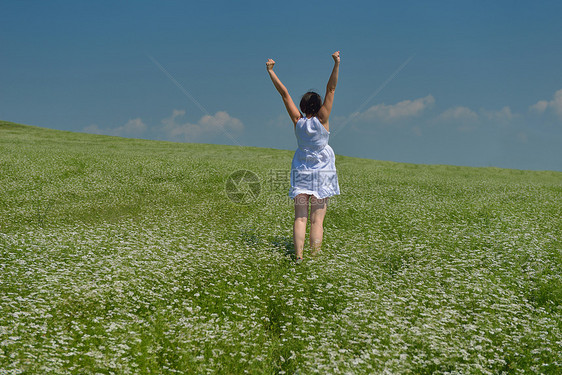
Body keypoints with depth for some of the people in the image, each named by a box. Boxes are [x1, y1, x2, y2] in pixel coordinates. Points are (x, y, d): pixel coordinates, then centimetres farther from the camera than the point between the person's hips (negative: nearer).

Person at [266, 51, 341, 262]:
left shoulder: (297, 121, -6)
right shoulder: (322, 120, -11)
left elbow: (284, 93, -4)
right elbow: (331, 89, -16)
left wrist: (270, 71, -2)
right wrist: (336, 64, -18)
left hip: (301, 171, 2)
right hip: (322, 172, -2)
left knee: (300, 217, 1)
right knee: (317, 219, -1)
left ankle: (298, 256, -10)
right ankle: (314, 257, -4)